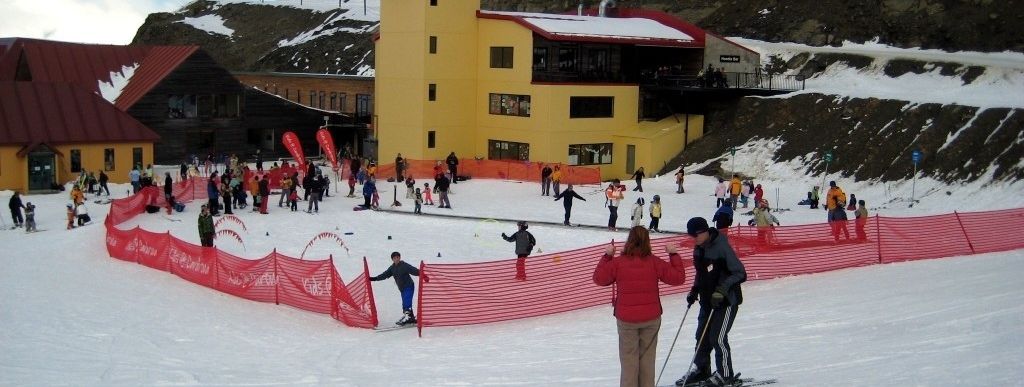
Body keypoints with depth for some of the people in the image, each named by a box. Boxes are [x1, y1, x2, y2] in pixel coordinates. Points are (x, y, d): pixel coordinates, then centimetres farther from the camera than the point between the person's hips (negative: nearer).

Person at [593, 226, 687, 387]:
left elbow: (599, 278, 4)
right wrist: (674, 255, 8)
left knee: (629, 357, 9)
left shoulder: (617, 262, -9)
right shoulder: (654, 262, -7)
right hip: (651, 318, 1)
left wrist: (607, 256, 10)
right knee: (647, 356, 14)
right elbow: (678, 277, -2)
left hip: (626, 319, -1)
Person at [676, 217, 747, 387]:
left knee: (718, 337, -9)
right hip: (707, 299, 8)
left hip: (727, 301, -8)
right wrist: (694, 290, 9)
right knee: (702, 336, 11)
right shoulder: (699, 249, 4)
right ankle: (700, 370, 26)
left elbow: (740, 274, -20)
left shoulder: (722, 247, -21)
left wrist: (722, 290, -27)